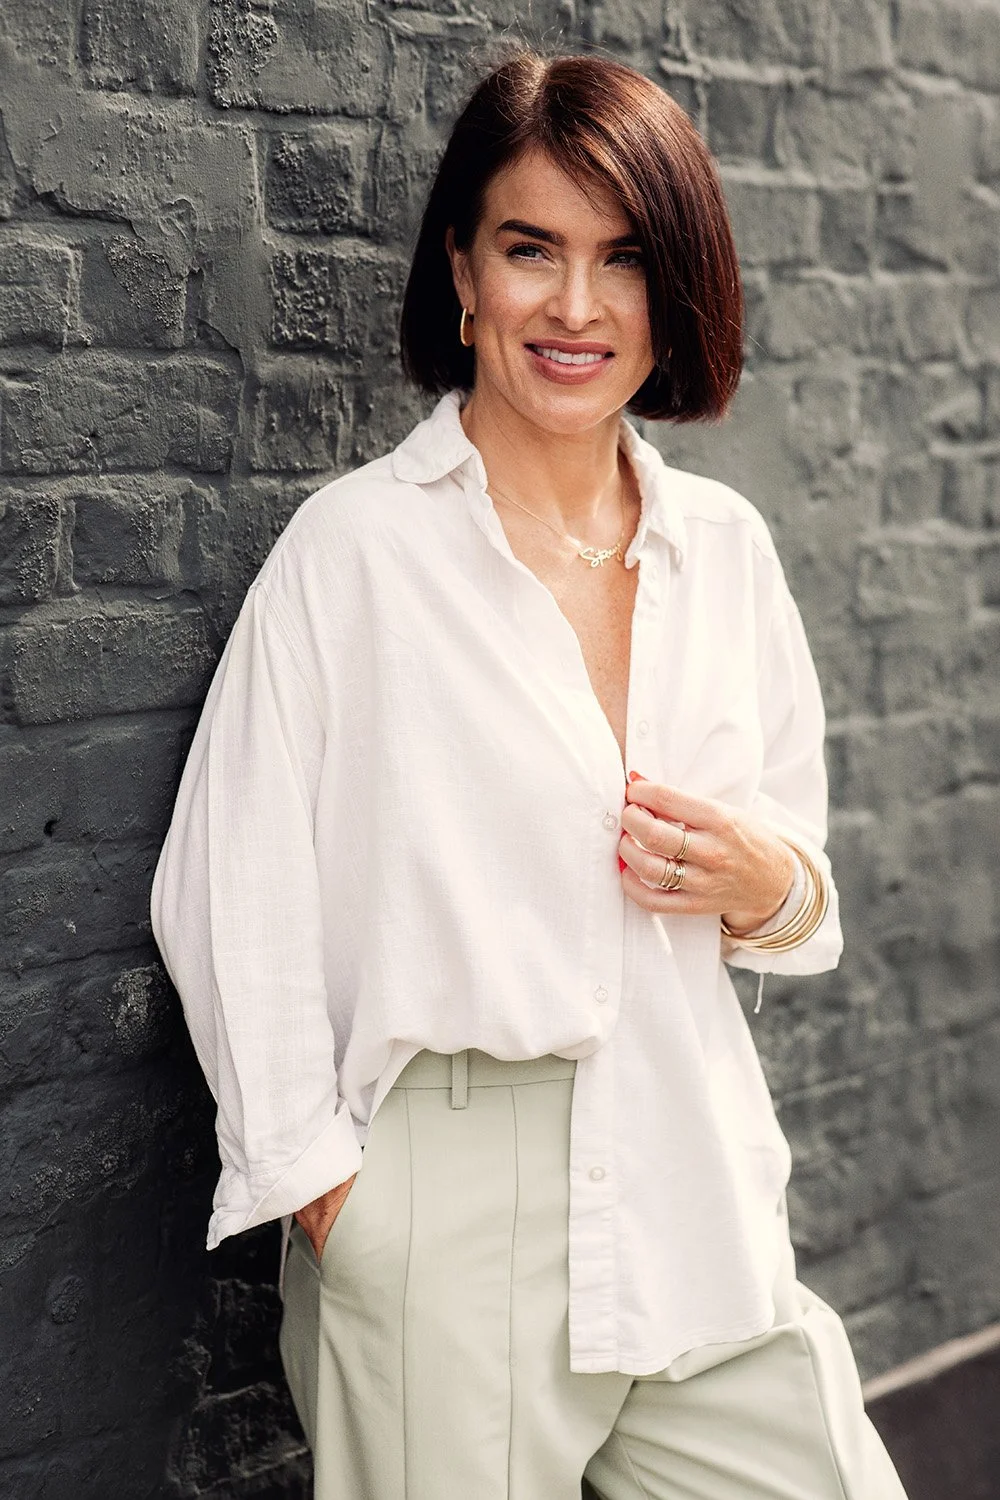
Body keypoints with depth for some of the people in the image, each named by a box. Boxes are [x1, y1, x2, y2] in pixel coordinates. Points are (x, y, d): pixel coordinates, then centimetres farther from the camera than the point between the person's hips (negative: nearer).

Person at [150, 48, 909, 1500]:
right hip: (445, 1238, -4)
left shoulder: (726, 546, 8)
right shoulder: (356, 547, -6)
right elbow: (230, 902, -6)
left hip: (701, 1215, 5)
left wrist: (766, 885, -5)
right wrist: (331, 1203, -10)